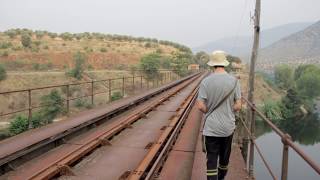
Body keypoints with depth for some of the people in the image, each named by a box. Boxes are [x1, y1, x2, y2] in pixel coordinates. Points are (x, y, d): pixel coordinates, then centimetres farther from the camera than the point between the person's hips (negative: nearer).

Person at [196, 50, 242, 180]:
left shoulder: (206, 81, -11)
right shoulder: (234, 81, -6)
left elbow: (200, 106, -13)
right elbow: (238, 106, -6)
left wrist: (210, 112, 7)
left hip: (211, 127, -2)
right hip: (228, 127, 3)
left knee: (212, 159, 6)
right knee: (224, 157, 21)